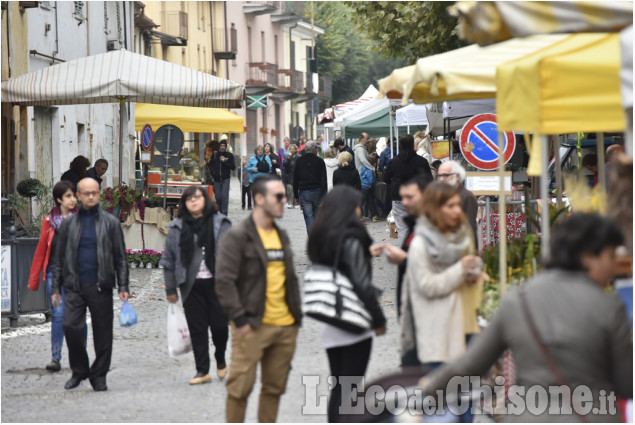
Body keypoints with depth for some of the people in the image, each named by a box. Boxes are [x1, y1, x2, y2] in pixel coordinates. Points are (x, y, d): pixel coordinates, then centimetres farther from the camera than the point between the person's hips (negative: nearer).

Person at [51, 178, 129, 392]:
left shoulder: (111, 222, 6)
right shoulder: (69, 224, 10)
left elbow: (121, 257, 6)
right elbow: (59, 258, 13)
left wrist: (123, 287, -3)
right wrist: (56, 288, 7)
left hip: (101, 286, -1)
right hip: (75, 286, 1)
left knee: (103, 332, 1)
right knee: (71, 326, -11)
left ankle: (99, 375, 14)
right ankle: (79, 370, 7)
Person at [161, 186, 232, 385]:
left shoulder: (220, 223, 2)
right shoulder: (177, 228, 7)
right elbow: (169, 258, 10)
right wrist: (170, 289, 9)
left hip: (217, 282, -2)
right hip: (192, 285, 2)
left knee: (219, 325, -1)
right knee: (197, 329, 1)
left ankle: (220, 360, 28)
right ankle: (202, 371, 8)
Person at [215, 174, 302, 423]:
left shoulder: (282, 236, 17)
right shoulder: (237, 237, -7)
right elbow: (224, 281, -12)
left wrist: (296, 314, 14)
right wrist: (240, 319, -16)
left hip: (285, 327, 7)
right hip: (253, 327, -7)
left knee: (275, 387, 10)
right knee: (241, 387, -5)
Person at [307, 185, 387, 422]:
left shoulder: (319, 237, 8)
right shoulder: (350, 240, -14)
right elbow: (362, 284, -15)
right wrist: (378, 320, -7)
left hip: (330, 326, 7)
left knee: (337, 387, 12)